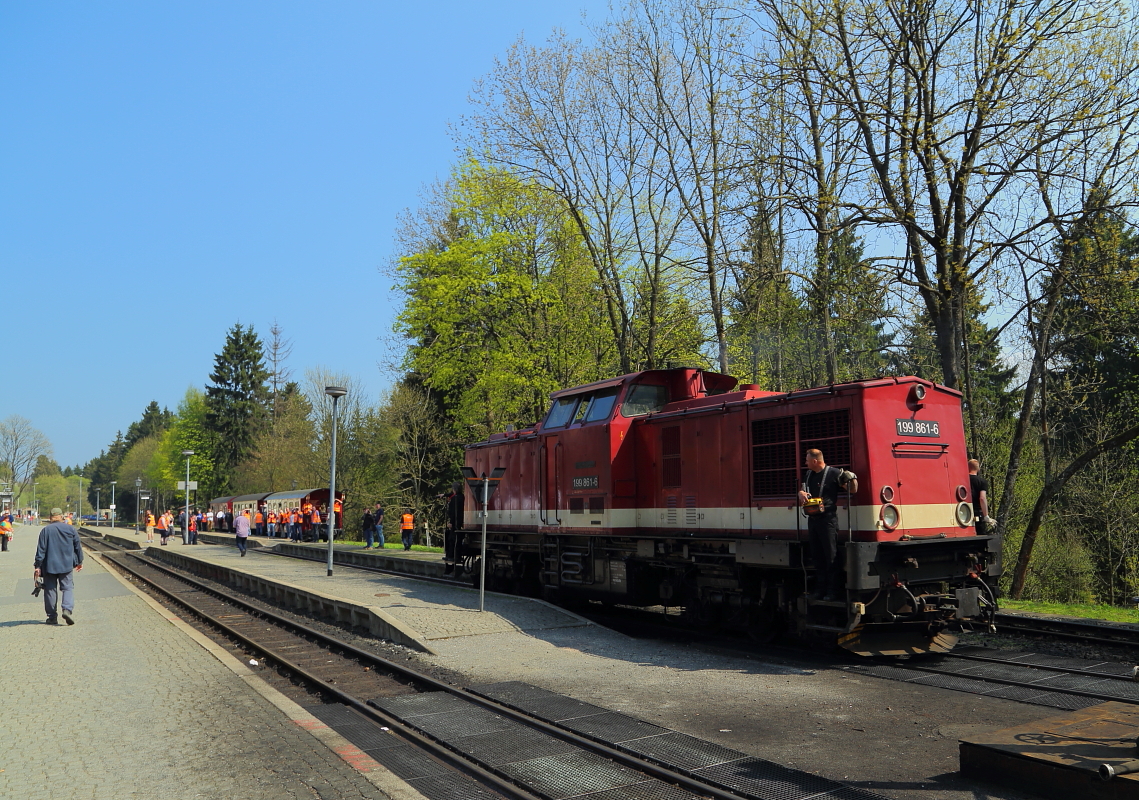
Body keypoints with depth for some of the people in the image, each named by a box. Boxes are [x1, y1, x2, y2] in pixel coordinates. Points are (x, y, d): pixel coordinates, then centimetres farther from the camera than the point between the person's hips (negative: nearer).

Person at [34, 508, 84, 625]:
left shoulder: (45, 530, -1)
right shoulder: (70, 529, 4)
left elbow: (41, 549, -4)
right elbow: (78, 546, 10)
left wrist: (38, 566, -1)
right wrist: (79, 561, 22)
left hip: (49, 566, 0)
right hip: (66, 565, 0)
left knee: (50, 589, 7)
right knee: (68, 587, 4)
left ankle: (52, 617, 9)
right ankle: (67, 609, -20)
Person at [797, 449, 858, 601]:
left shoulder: (834, 473, -7)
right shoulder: (808, 474, 15)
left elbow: (853, 490, -6)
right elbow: (802, 490, 20)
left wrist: (852, 478, -27)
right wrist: (801, 493, -3)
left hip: (827, 519, -7)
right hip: (812, 519, 7)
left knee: (831, 556, -4)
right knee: (817, 556, 12)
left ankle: (831, 590, 0)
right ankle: (820, 588, 20)